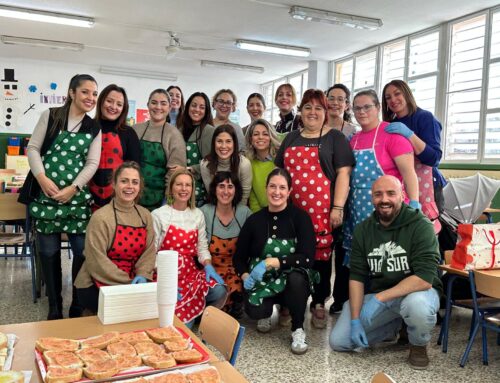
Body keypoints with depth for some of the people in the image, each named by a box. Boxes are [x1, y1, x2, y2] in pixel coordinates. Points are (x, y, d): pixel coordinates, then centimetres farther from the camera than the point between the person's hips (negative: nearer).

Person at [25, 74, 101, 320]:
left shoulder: (94, 129, 9)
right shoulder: (50, 116, 4)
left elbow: (92, 163, 1)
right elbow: (33, 148, 2)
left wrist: (73, 188, -11)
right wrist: (42, 179, -12)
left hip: (77, 197, 1)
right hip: (46, 193, -1)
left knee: (83, 251, -1)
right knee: (48, 251, 5)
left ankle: (78, 307, 16)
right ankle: (54, 308, 20)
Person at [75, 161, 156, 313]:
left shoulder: (145, 215, 5)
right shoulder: (101, 217, -13)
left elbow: (149, 251, 2)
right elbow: (97, 261, -17)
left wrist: (142, 276, -16)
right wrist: (127, 283, -20)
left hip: (133, 282, 5)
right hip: (96, 285, -5)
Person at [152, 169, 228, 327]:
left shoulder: (198, 214, 11)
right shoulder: (158, 215, -3)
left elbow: (202, 247, 10)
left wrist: (208, 266, -10)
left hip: (191, 271, 4)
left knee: (219, 291, -24)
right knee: (181, 320, -25)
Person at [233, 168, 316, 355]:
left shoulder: (300, 217, -10)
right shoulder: (254, 220, -2)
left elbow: (307, 258, -20)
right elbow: (239, 257, 5)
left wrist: (270, 262, -27)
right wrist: (246, 276, -14)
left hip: (293, 281, -1)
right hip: (262, 281, 2)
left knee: (297, 277, -36)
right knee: (255, 311, -28)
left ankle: (298, 329, -9)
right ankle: (267, 312, 14)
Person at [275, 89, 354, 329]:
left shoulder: (335, 138, 6)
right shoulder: (291, 138, 18)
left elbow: (343, 174, -2)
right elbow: (279, 172, 19)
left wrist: (338, 208, -11)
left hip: (322, 210, -3)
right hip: (292, 209, 3)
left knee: (321, 255, 2)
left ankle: (318, 304, 18)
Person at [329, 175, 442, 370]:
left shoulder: (420, 226, -17)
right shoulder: (363, 229, -2)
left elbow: (424, 278, -25)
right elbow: (357, 276, -3)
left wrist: (380, 298, -29)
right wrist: (355, 320, -12)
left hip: (416, 291, -4)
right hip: (377, 295, 4)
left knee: (417, 305, -40)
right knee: (338, 341, -7)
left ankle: (418, 345, -4)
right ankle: (394, 326, 17)